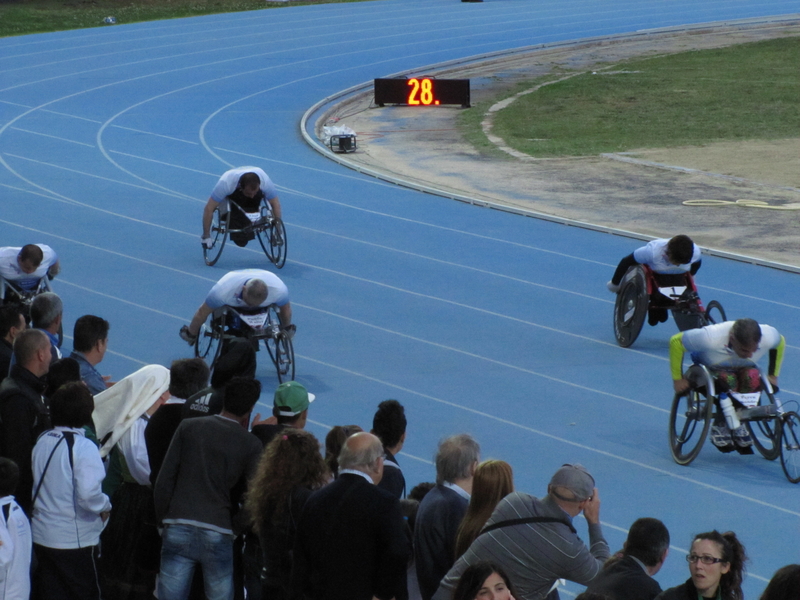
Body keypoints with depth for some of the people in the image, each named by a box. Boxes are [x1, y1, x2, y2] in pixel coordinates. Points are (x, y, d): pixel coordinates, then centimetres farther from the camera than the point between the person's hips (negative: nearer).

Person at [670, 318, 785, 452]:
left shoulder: (768, 336, -29)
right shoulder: (710, 338, -39)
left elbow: (780, 342, -3)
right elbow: (676, 341, -24)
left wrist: (773, 376, -1)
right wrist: (677, 379, -18)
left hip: (741, 369, 3)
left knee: (752, 378, -34)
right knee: (728, 381, -38)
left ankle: (737, 425, -11)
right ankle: (720, 427, -14)